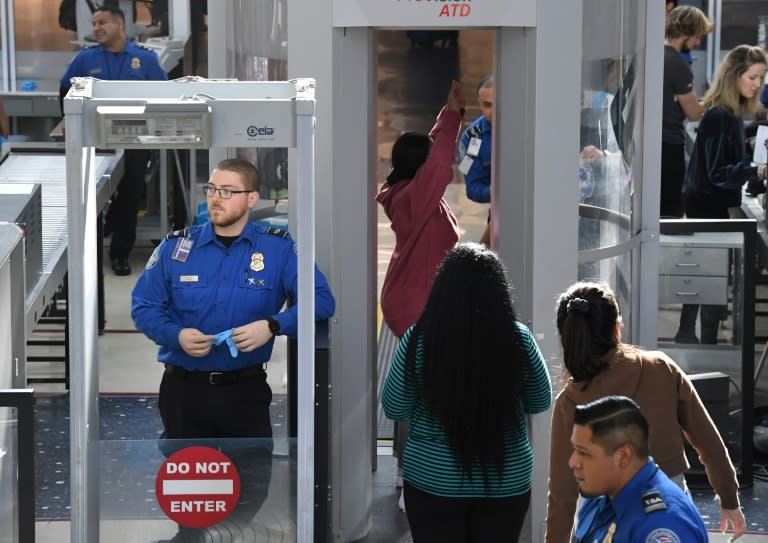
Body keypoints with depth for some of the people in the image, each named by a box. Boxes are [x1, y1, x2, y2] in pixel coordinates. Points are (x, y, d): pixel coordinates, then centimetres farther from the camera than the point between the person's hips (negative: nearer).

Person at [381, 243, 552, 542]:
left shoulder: (419, 340, -14)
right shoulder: (519, 339, -11)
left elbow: (395, 408, -3)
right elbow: (540, 402, 4)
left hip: (433, 480, -1)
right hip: (507, 481, 1)